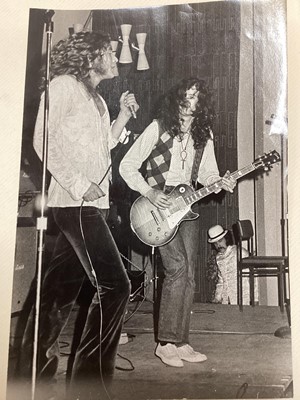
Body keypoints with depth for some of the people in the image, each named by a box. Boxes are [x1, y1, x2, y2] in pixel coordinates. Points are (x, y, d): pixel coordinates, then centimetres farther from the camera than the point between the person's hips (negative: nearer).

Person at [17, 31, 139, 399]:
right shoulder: (65, 84, -4)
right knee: (114, 286, -14)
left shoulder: (95, 98, 22)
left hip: (90, 204, 9)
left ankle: (36, 370, 23)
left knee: (61, 289, 12)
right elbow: (43, 140, -13)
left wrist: (123, 117, 14)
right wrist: (79, 185, -18)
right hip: (76, 203, -9)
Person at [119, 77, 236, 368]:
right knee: (177, 267, -19)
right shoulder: (158, 128, -6)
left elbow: (206, 173, 16)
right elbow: (127, 165, -7)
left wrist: (220, 182, -6)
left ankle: (181, 342, 13)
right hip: (158, 204, -6)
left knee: (188, 275, 3)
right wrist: (150, 193, -17)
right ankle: (166, 342, -8)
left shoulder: (204, 135, 10)